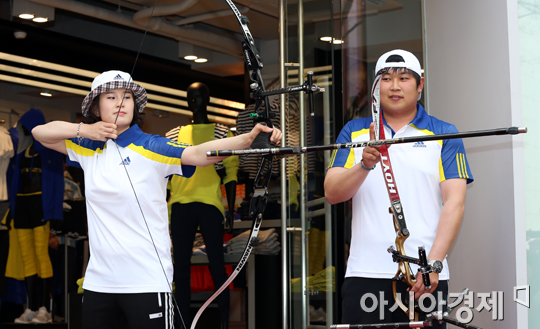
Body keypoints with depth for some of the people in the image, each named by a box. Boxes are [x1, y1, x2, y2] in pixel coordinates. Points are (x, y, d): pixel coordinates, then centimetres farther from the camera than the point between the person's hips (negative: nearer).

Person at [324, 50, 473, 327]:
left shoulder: (444, 135, 8)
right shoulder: (354, 132, 13)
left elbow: (454, 202, -2)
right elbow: (332, 194, 4)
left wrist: (433, 263, -15)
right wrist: (365, 165, -15)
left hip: (424, 277, -1)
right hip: (364, 273, 1)